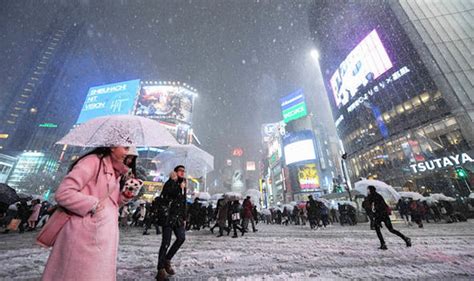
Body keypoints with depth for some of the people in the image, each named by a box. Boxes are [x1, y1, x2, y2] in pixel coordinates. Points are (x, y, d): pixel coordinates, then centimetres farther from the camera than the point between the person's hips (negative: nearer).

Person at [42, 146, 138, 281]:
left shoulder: (115, 172, 12)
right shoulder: (92, 161, -14)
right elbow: (63, 194, -18)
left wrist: (124, 197, 1)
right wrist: (94, 204, -19)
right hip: (85, 235, -8)